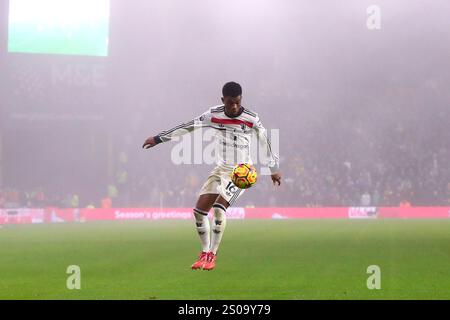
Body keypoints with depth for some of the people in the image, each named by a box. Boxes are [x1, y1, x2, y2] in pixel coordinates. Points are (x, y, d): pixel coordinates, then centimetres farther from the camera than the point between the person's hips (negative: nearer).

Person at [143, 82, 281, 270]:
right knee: (199, 211, -2)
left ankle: (212, 255, -14)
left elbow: (264, 142, 2)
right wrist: (158, 138, 6)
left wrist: (274, 169, 11)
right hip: (220, 170, 5)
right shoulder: (214, 115, -5)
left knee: (218, 208, -24)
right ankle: (205, 253, 14)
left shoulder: (251, 119, -12)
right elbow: (188, 127, 2)